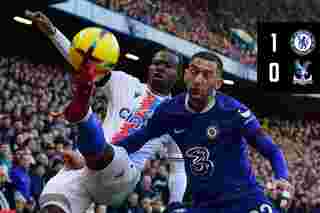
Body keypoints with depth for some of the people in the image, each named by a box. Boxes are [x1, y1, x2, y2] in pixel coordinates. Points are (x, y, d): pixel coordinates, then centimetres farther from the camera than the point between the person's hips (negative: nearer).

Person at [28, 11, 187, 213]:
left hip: (124, 175, -3)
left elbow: (179, 168, 18)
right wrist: (52, 32, -4)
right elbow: (83, 63, 8)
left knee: (101, 153, -38)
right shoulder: (125, 83, 18)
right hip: (84, 161, 3)